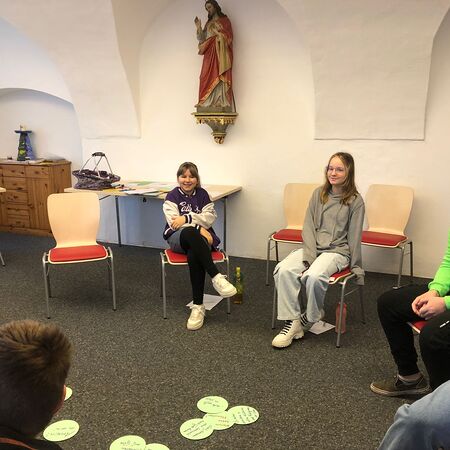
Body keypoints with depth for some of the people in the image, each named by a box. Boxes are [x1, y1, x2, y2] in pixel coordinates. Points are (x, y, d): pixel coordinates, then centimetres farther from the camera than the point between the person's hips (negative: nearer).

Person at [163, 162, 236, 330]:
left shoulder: (202, 194, 11)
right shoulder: (172, 196, 5)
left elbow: (210, 217, -2)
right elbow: (174, 223, -10)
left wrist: (187, 218, -16)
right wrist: (199, 228, -19)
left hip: (200, 238, 1)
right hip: (178, 238, -1)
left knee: (194, 256, -36)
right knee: (190, 232, -40)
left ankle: (198, 306, -32)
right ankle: (216, 277, -44)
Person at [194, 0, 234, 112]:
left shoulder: (224, 20, 8)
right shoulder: (208, 23, 23)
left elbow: (227, 37, -4)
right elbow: (202, 39, 14)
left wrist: (216, 32, -10)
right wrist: (199, 27, 2)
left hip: (220, 53, -5)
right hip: (209, 54, 5)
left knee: (220, 77, -15)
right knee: (207, 78, -7)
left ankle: (221, 105, -19)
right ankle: (208, 105, -11)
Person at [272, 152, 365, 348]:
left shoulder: (355, 201, -2)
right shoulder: (319, 194, 9)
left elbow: (354, 236, 0)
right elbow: (309, 227, 4)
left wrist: (355, 267, 2)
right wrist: (310, 255, -9)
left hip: (337, 251, -4)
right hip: (312, 247, 4)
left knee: (314, 276, -34)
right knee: (283, 270, -25)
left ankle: (310, 318, -6)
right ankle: (292, 322, -18)